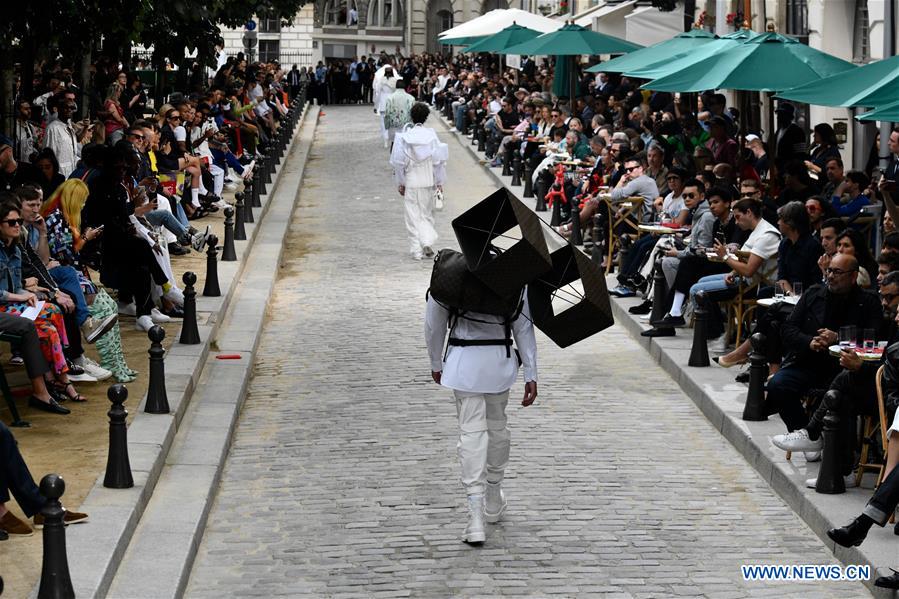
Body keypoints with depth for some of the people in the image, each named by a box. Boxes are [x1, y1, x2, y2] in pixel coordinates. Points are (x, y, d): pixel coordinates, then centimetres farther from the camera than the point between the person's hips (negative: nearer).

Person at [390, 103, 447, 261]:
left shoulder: (405, 136, -8)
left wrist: (400, 183, 7)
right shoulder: (431, 135, -5)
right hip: (428, 181, 1)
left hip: (411, 182, -1)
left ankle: (416, 250, 4)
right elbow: (439, 160, -3)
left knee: (413, 216, 5)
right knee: (427, 213, 16)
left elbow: (399, 162, -4)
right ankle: (427, 242, -2)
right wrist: (439, 182, 6)